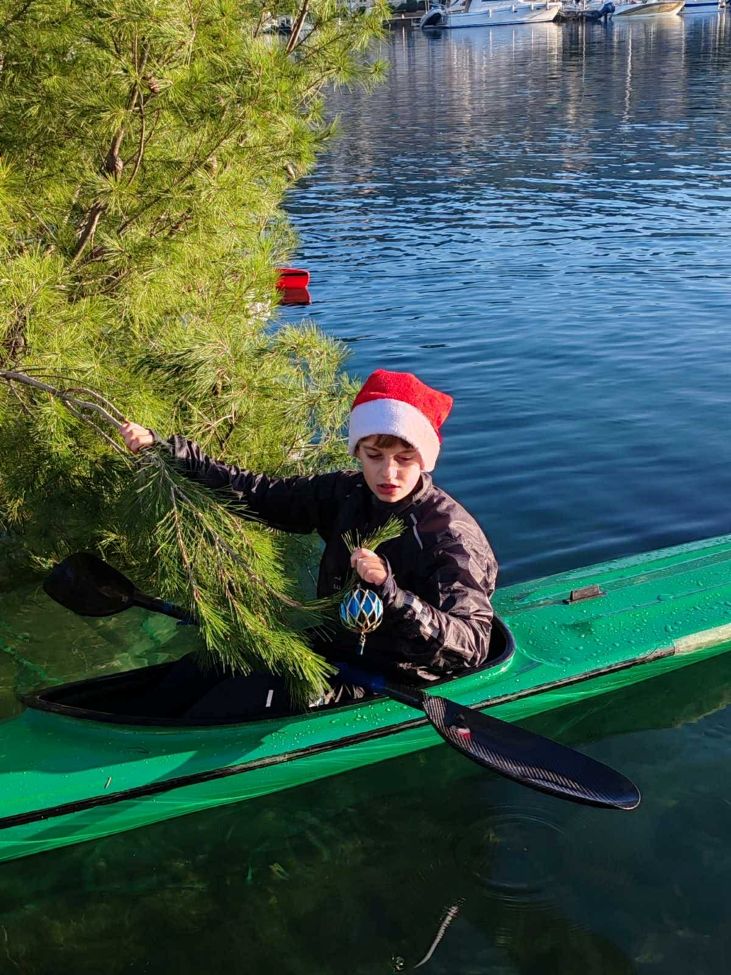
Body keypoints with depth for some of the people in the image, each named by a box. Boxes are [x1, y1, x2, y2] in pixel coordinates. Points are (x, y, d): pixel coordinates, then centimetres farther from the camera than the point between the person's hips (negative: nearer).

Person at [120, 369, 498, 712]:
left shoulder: (451, 535, -23)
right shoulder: (346, 493, -5)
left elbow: (472, 646, -30)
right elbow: (257, 492, -1)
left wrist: (389, 592, -43)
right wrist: (166, 452, -7)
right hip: (334, 652, 6)